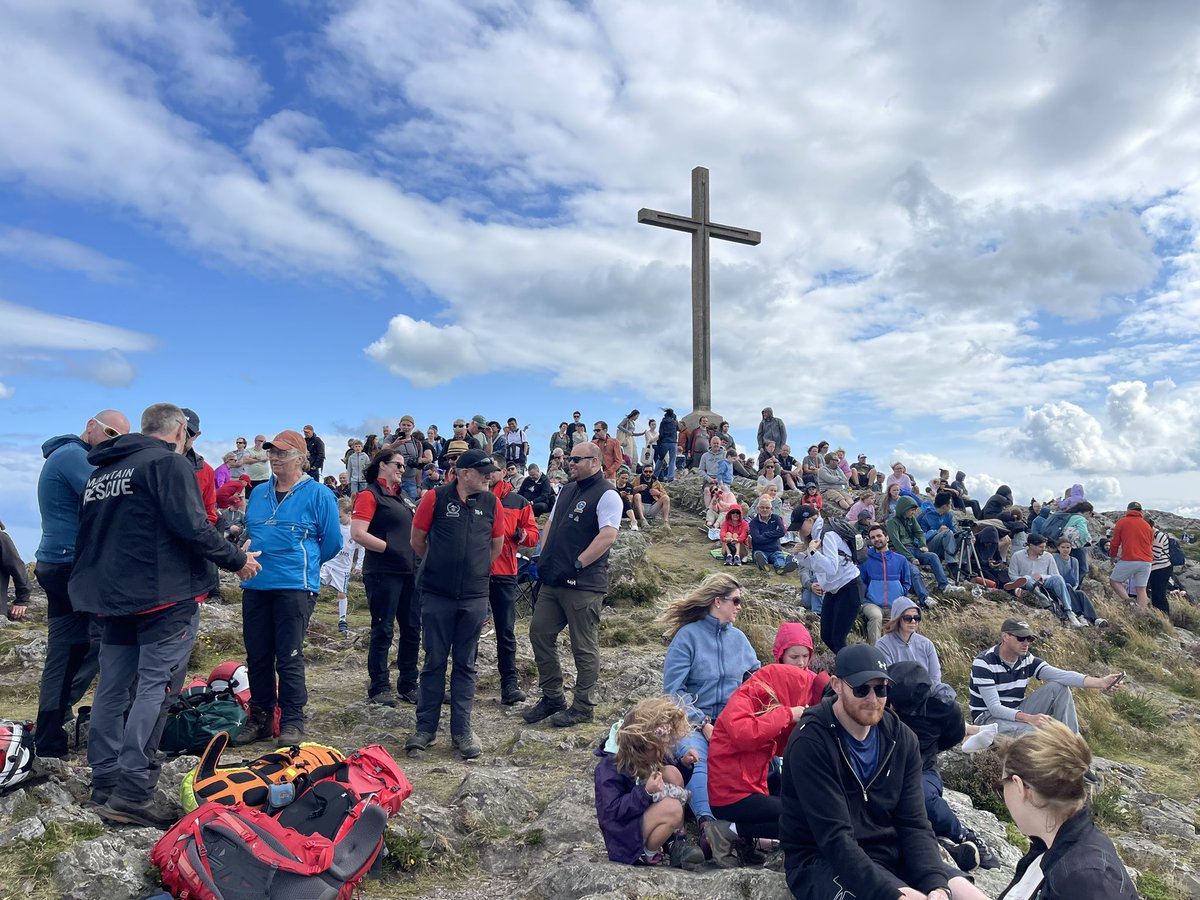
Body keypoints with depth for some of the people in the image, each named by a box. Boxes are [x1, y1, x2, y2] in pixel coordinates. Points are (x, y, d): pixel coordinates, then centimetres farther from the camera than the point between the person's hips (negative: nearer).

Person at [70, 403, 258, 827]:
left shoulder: (100, 472, 17)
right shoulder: (169, 462, -9)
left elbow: (90, 536, 22)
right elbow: (191, 526, -19)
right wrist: (238, 559, -8)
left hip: (112, 596, 8)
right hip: (164, 596, -8)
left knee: (112, 688, 13)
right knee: (155, 687, -5)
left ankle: (104, 784, 21)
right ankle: (132, 795, -6)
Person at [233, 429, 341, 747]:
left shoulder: (318, 494, -4)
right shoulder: (258, 493, 13)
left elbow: (332, 541, -1)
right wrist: (255, 560, 16)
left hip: (295, 585, -6)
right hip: (255, 585, 6)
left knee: (289, 658, -1)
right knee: (257, 656, 11)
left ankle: (292, 722, 11)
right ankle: (260, 718, 25)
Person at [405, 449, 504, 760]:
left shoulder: (491, 502, 1)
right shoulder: (435, 498, -6)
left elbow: (496, 545, 14)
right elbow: (417, 541, 4)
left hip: (475, 597, 2)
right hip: (436, 595, -2)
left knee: (466, 664, 8)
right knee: (434, 661, 7)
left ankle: (461, 730, 17)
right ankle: (425, 727, 19)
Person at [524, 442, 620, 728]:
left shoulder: (606, 495, -10)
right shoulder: (567, 491, 16)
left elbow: (608, 536, -20)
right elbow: (551, 524, 23)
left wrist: (576, 565, -20)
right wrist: (544, 559, 10)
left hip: (583, 584, -8)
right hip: (552, 581, 9)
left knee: (584, 647, 2)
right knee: (539, 634, 11)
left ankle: (583, 707, 17)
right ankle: (552, 697, 26)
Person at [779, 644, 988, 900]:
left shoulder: (902, 739, 0)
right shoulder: (811, 742, -19)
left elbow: (914, 824, -4)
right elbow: (835, 838, -23)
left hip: (889, 853, 6)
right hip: (822, 861, -6)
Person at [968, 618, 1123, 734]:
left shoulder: (1028, 660, -2)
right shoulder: (984, 663, -22)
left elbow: (1062, 675, -16)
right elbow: (994, 707, -27)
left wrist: (1099, 682, -31)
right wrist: (1029, 718, -41)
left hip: (1017, 712, 7)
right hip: (988, 717, -7)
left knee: (1059, 688, -6)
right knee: (1032, 731, -37)